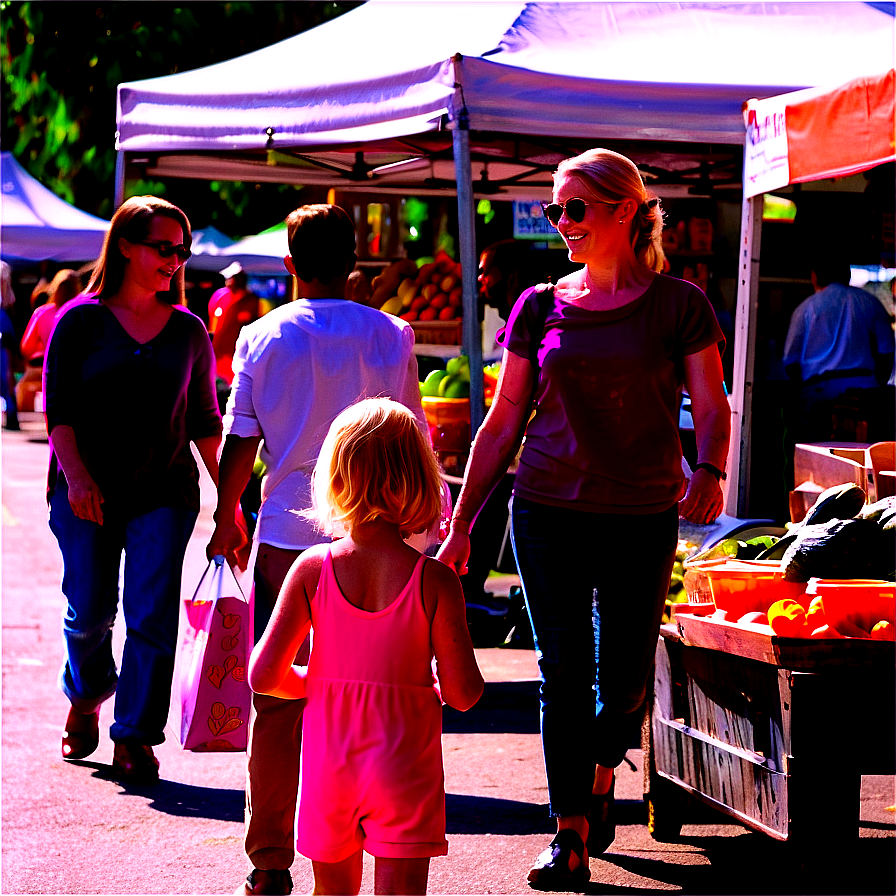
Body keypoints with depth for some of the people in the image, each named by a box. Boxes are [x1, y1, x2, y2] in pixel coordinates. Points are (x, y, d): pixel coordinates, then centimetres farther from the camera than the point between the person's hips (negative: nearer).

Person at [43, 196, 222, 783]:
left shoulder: (189, 331, 9)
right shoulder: (81, 321, 1)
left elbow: (205, 420, 13)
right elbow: (59, 408, -2)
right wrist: (76, 475, -15)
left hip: (164, 492, 1)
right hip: (87, 489, -1)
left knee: (153, 614, -7)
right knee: (90, 610, 3)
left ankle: (135, 737, 1)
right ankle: (86, 698, 33)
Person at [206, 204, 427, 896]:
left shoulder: (262, 338, -1)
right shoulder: (391, 337, -1)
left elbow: (240, 445, 3)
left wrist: (226, 519, 18)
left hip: (285, 539, 0)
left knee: (277, 702, 6)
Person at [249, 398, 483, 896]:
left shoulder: (312, 569, -8)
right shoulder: (435, 581, -13)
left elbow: (264, 676, -8)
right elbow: (464, 693, -11)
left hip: (329, 763, 2)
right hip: (405, 770, -2)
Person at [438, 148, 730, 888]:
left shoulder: (678, 306, 0)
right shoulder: (541, 308, 6)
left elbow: (712, 409, -1)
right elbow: (503, 423, 10)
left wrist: (708, 472, -22)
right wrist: (461, 523, 7)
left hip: (642, 517, -1)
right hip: (548, 512, 1)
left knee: (626, 680, 3)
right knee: (565, 674, -2)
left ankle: (599, 779, 33)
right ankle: (571, 834, 4)